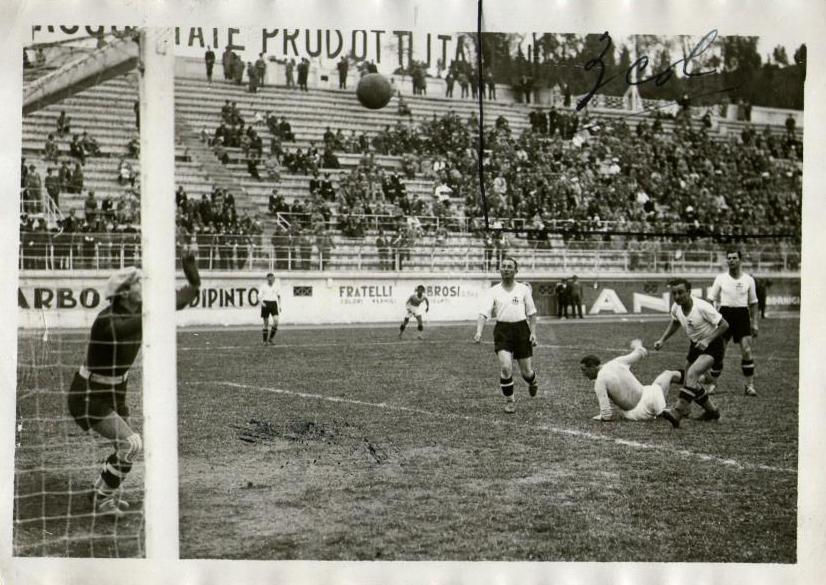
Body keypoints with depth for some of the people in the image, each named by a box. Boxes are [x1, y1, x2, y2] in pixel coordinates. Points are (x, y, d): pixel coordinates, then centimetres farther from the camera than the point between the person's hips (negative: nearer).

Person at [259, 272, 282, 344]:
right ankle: (265, 341, 11)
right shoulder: (263, 287, -1)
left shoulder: (276, 286, 5)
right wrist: (262, 302, -18)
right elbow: (259, 296, -1)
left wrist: (279, 305, 11)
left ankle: (270, 339, -2)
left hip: (274, 304, 2)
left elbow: (279, 296, 15)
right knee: (266, 323, 1)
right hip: (266, 304, -2)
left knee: (276, 321, -15)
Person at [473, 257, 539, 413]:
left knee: (526, 370, 6)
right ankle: (509, 400, 5)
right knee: (505, 367, -17)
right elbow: (483, 313, -6)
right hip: (502, 330, -1)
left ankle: (532, 382, 45)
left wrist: (533, 333, -1)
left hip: (521, 329, 1)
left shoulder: (523, 289, 4)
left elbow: (531, 313, 9)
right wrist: (479, 331, -22)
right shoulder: (494, 291, 2)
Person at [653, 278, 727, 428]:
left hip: (712, 346, -8)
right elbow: (674, 323, 18)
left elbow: (724, 325, -20)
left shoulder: (702, 307, -25)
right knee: (690, 382, 9)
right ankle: (712, 411, 32)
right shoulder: (676, 308, -5)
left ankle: (677, 413, -36)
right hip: (695, 345, 8)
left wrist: (707, 341, -29)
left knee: (692, 374, -28)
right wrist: (662, 340, 7)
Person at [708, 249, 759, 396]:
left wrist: (754, 323, 8)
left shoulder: (748, 280, 6)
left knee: (746, 351, -7)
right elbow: (713, 301, 7)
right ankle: (712, 384, 11)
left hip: (742, 314, 0)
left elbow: (753, 303, 11)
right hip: (725, 314, 0)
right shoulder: (720, 279, 4)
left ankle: (750, 385, 0)